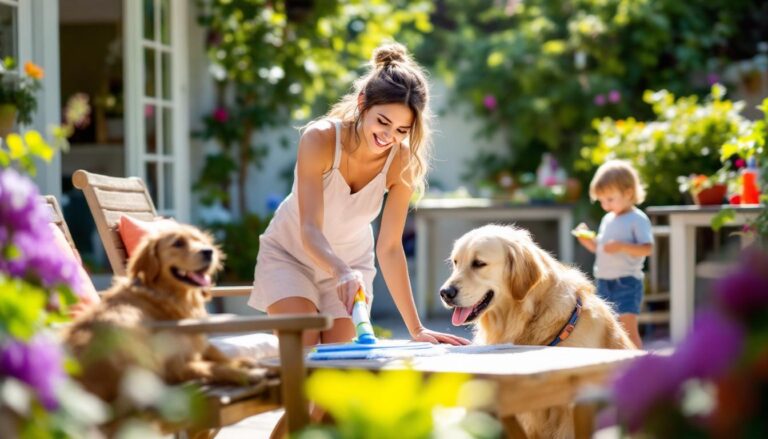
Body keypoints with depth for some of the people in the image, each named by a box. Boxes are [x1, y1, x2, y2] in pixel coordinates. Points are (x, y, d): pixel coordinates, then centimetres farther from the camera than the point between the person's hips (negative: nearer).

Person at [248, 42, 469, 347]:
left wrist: (416, 329, -23)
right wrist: (341, 271, -56)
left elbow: (389, 247, -20)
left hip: (351, 261, 3)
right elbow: (310, 231, -35)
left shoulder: (403, 162, -23)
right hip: (290, 254, -3)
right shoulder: (320, 139, -31)